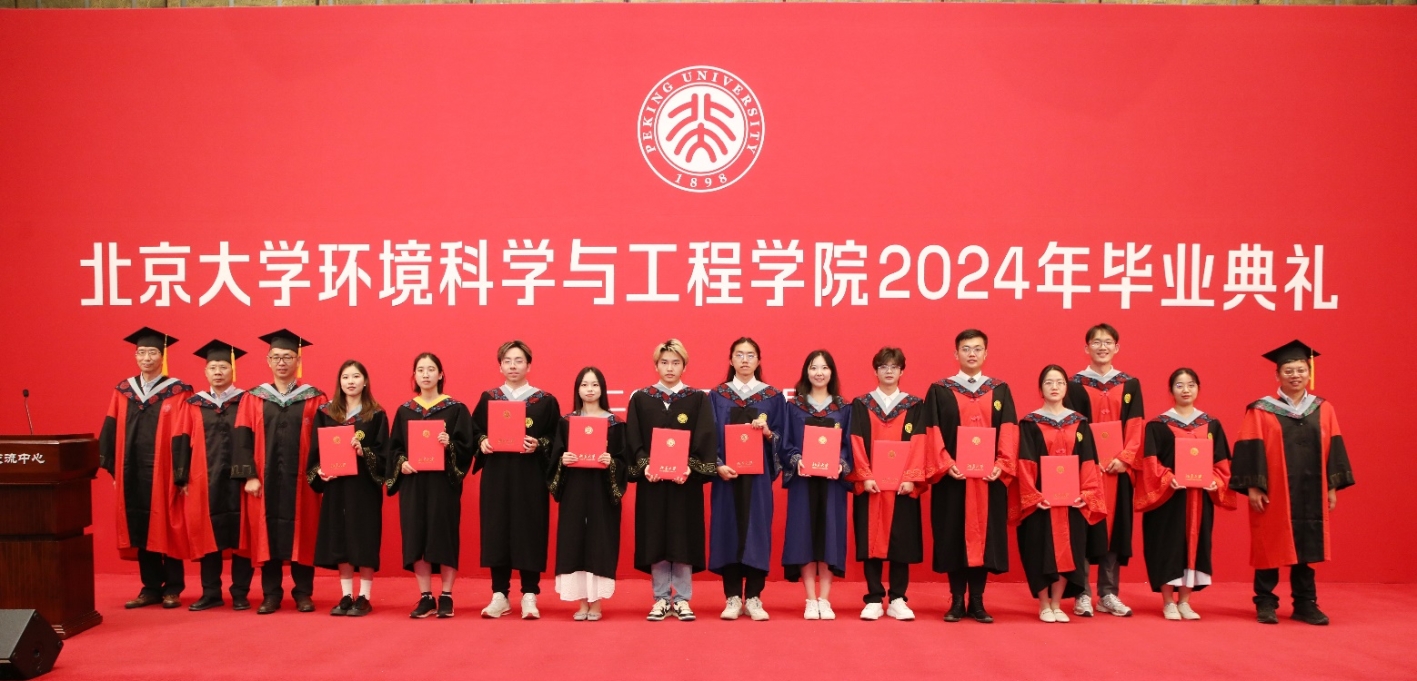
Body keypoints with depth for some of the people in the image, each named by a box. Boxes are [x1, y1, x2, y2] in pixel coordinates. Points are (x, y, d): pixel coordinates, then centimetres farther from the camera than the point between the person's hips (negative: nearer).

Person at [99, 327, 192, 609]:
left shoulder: (177, 392, -3)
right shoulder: (123, 392, 10)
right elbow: (111, 433, 10)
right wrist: (112, 468, 3)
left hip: (163, 472, -4)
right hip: (133, 473, 4)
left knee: (166, 529, 2)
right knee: (140, 530, 8)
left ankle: (172, 589, 11)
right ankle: (150, 588, 16)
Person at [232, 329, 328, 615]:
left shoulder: (314, 398, 5)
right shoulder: (254, 398, 7)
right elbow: (243, 439, 2)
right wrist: (249, 476, -7)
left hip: (300, 481, -1)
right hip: (265, 480, 1)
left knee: (302, 535, 3)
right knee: (267, 535, 4)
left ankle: (303, 593, 13)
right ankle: (271, 594, 13)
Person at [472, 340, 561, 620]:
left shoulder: (545, 401, 1)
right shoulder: (488, 398, 9)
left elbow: (557, 438, 0)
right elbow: (473, 431, 10)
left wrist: (538, 445, -18)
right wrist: (482, 442, -10)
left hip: (530, 477, -2)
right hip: (496, 475, 2)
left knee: (529, 532, -2)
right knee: (496, 531, 3)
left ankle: (529, 595, 6)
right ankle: (500, 595, 12)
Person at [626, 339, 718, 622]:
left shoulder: (698, 399, 3)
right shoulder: (640, 398, 6)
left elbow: (706, 439, -5)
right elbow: (632, 439, 1)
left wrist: (691, 466, -19)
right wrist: (644, 465, -15)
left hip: (686, 479, -1)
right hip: (652, 479, 1)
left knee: (684, 538, 1)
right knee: (655, 538, 3)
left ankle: (682, 599, 10)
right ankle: (661, 599, 13)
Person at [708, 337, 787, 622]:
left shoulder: (773, 396, 6)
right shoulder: (717, 396, 6)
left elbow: (782, 438, 4)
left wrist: (767, 432, -16)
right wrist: (718, 465, -13)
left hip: (759, 475, 0)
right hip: (727, 474, 0)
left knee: (757, 531, -1)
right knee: (728, 531, 0)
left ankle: (754, 598, 7)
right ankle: (733, 598, 7)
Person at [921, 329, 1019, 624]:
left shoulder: (1000, 390, 10)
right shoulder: (940, 390, 4)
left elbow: (1008, 431, 2)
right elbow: (933, 433, -2)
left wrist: (1002, 464, -12)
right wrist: (945, 464, -15)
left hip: (990, 478, 2)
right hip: (952, 477, -1)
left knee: (985, 534, 3)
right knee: (954, 535, 0)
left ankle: (977, 601, 11)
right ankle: (957, 600, 9)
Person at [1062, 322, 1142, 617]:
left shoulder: (1130, 385, 9)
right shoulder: (1075, 385, 1)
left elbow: (1136, 426, 3)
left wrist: (1124, 458, -10)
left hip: (1119, 468, 3)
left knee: (1115, 526, 5)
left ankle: (1108, 594, 14)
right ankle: (1082, 594, 5)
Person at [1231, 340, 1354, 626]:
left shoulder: (1323, 410, 8)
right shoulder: (1261, 411, -3)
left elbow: (1333, 450, 9)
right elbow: (1251, 451, -6)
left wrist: (1332, 487, 5)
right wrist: (1253, 486, -11)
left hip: (1310, 493, 3)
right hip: (1273, 493, -3)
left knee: (1306, 548, 8)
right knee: (1270, 547, 2)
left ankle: (1305, 604, 17)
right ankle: (1265, 604, 11)